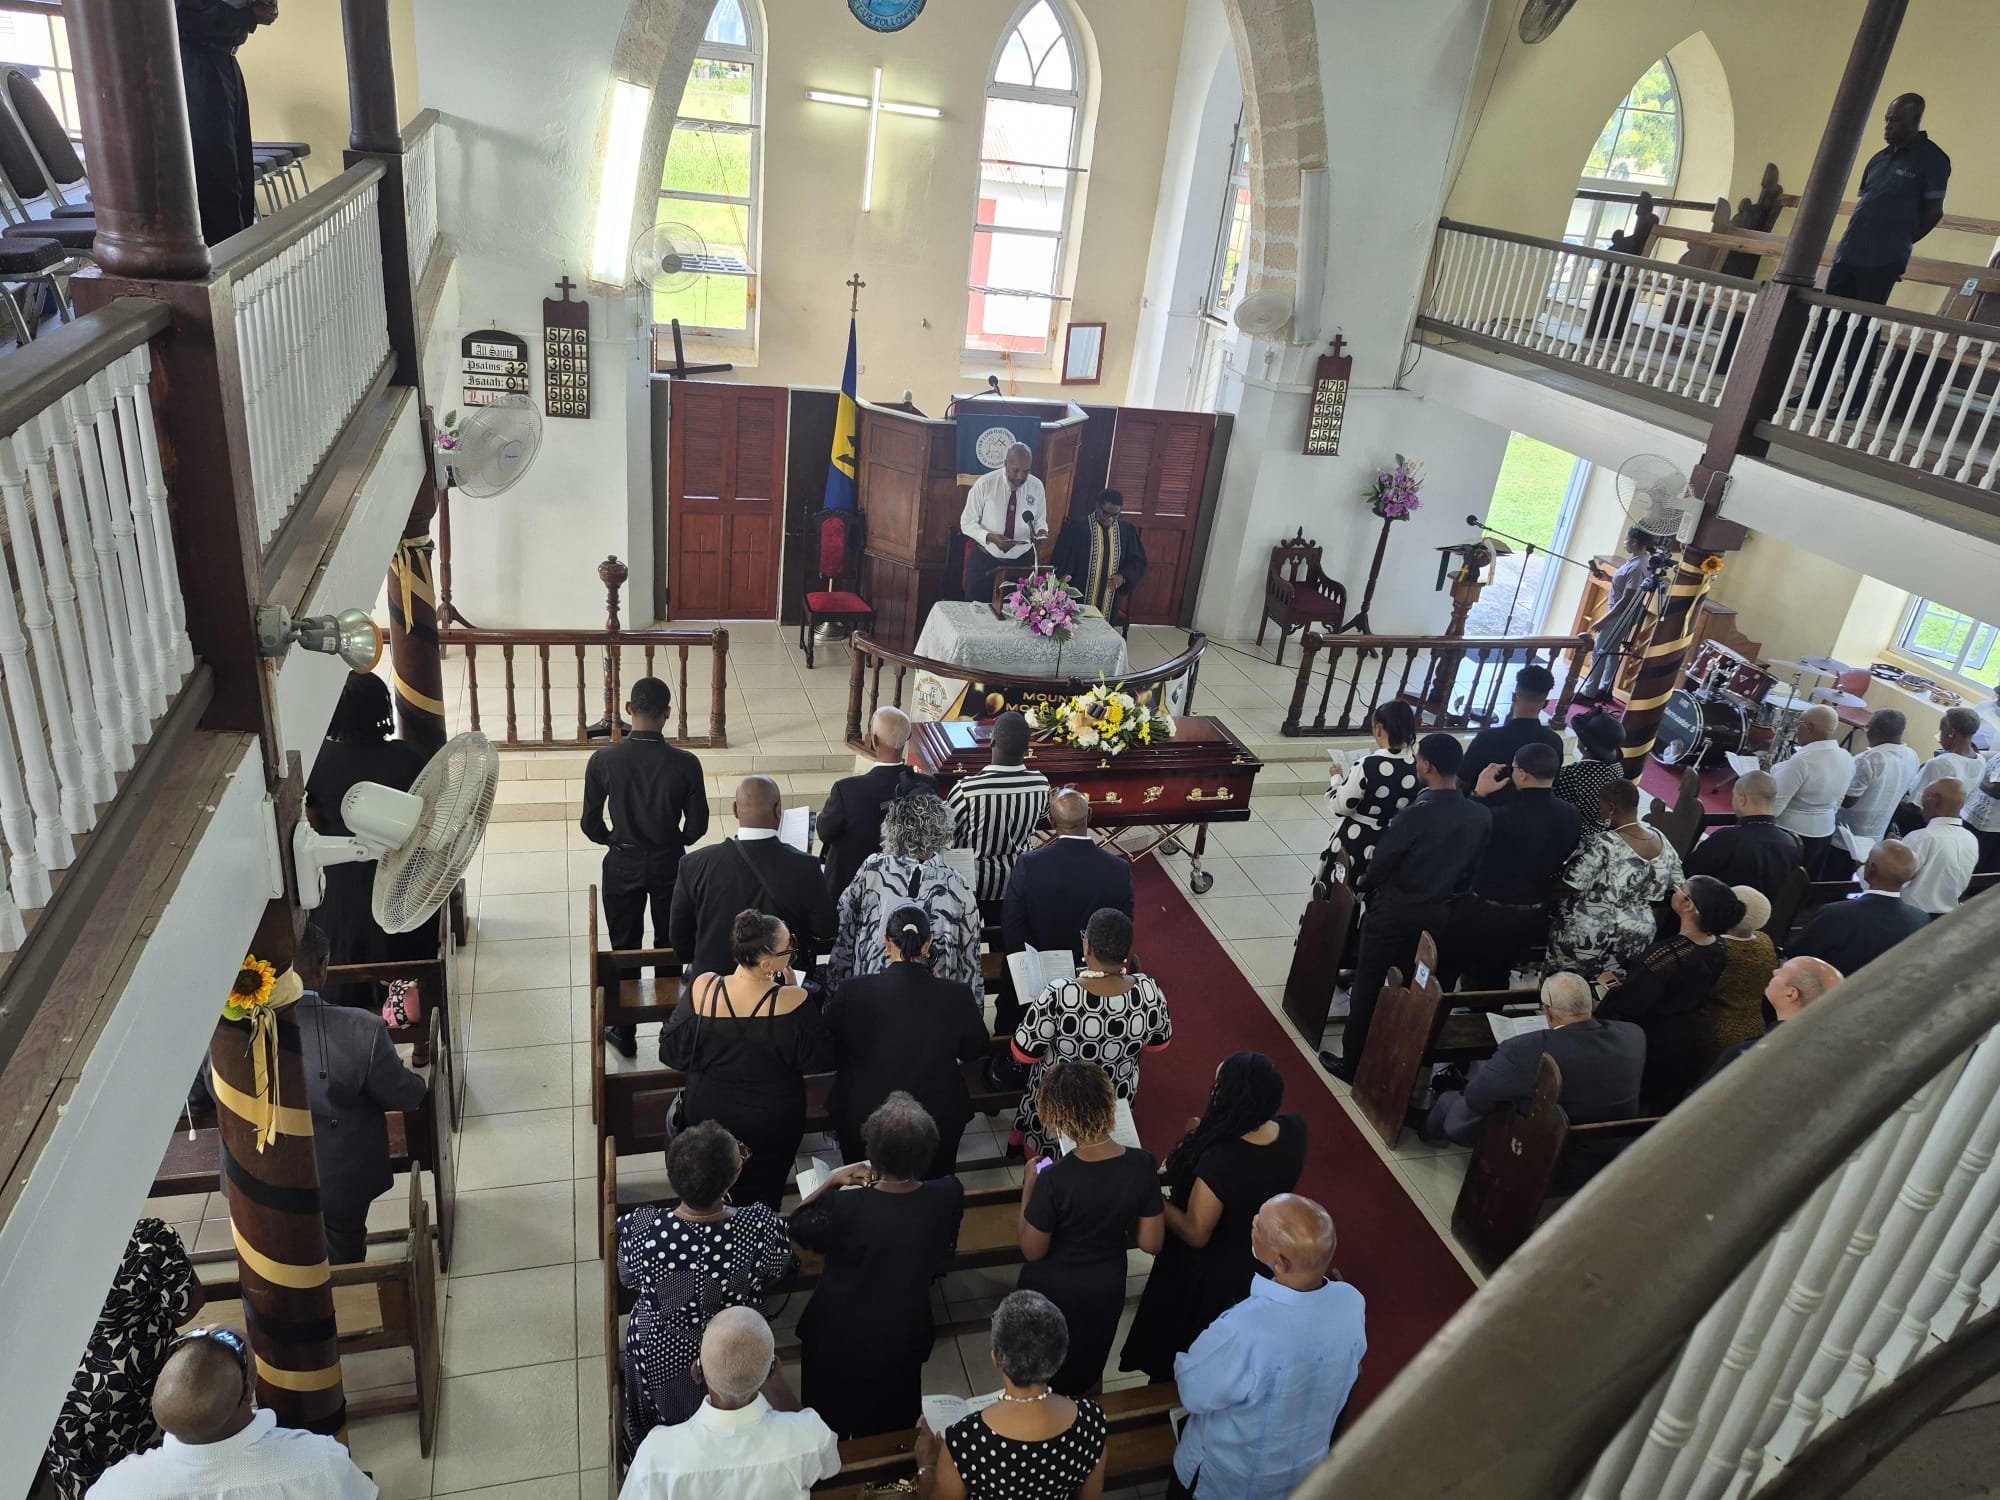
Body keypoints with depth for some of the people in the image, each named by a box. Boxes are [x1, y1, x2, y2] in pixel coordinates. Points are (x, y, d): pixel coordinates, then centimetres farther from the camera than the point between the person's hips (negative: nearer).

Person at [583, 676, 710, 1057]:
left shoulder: (603, 760, -16)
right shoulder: (685, 764, -18)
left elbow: (590, 824, -9)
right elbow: (697, 825, -10)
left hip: (622, 865, 0)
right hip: (668, 864, 0)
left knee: (624, 951, 16)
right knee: (671, 948, 19)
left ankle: (624, 1033, 27)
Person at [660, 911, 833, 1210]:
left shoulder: (701, 988, -24)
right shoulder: (793, 1002, -31)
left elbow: (670, 1051, -11)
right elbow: (820, 1060, -15)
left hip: (707, 1115, 2)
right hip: (772, 1125, -2)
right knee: (761, 1198, 26)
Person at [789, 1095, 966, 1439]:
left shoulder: (844, 1206, -34)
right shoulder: (948, 1196, -25)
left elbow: (797, 1228, -13)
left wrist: (831, 1182, -8)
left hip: (840, 1342, -3)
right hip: (905, 1339, 3)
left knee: (828, 1433, 27)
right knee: (893, 1430, 31)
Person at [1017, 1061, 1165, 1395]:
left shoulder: (1055, 1180, -35)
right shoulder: (1142, 1164, -23)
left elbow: (1032, 1251, -20)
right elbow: (1152, 1244, -13)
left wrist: (1028, 1187, -11)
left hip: (1053, 1292, -4)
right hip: (1107, 1288, 4)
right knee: (1087, 1369, 34)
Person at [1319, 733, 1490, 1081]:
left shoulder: (1417, 813, -25)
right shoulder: (1481, 816, -7)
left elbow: (1382, 862, -15)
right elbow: (1471, 870, 3)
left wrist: (1362, 888, 5)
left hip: (1394, 912, -6)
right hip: (1438, 915, 6)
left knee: (1368, 988, 10)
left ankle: (1353, 1063, 20)